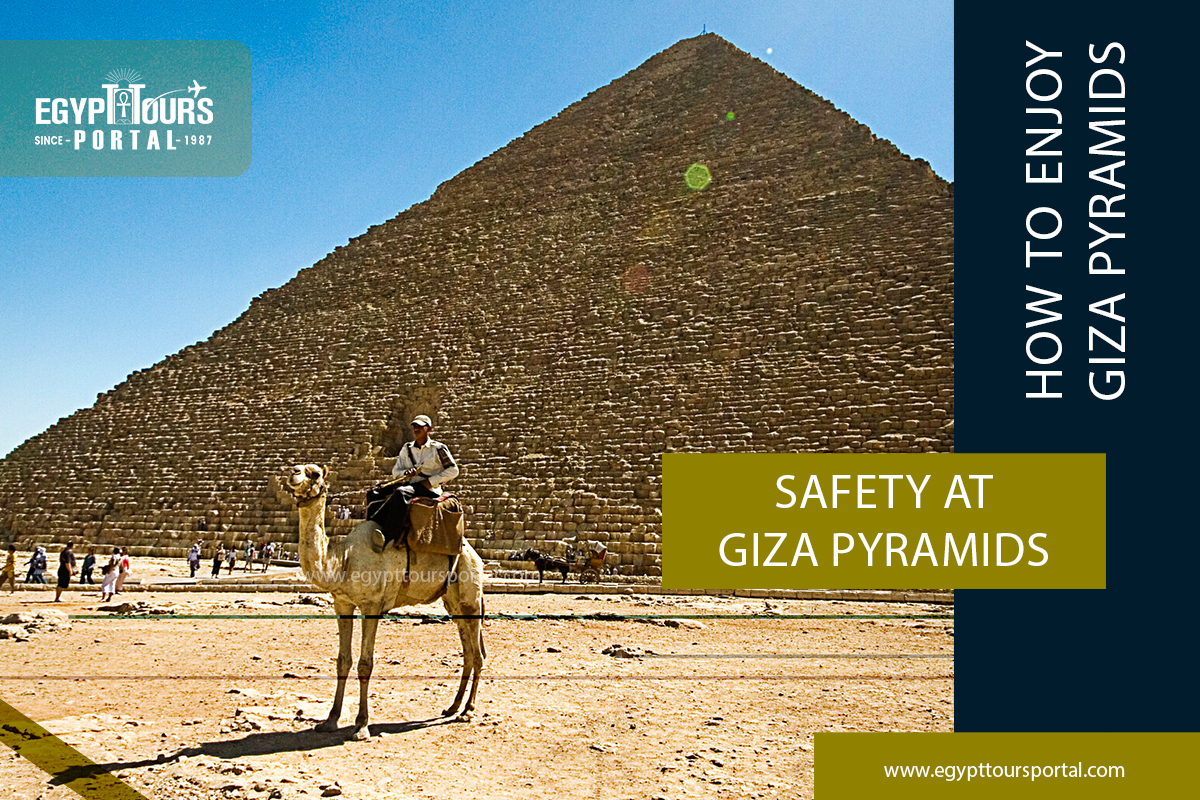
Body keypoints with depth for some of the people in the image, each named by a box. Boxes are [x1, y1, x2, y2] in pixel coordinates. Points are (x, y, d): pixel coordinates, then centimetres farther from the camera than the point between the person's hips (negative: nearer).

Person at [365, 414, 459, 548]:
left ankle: (388, 539, -41)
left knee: (401, 493, -37)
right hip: (409, 485, 6)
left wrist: (431, 481, -8)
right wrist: (406, 473, -8)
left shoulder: (438, 448, 2)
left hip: (428, 488, -6)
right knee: (374, 493, -14)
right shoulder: (407, 449, 16)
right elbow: (395, 471, 16)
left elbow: (453, 470, 2)